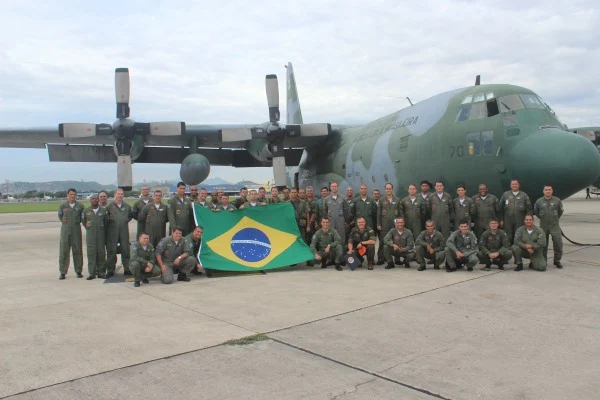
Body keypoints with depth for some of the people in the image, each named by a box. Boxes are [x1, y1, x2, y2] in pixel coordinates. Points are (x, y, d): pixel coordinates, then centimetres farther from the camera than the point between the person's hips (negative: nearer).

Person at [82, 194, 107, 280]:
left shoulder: (103, 211, 6)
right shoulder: (86, 211, 6)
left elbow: (106, 222, 13)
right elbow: (83, 221, 16)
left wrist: (102, 230, 10)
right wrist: (88, 228, 10)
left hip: (101, 235, 0)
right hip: (90, 235, 0)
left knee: (101, 253, 2)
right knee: (91, 253, -2)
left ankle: (101, 272, 9)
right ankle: (91, 273, 3)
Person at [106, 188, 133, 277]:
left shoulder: (127, 206, 11)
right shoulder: (110, 206, 2)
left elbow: (131, 215, 24)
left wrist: (126, 220, 10)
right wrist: (109, 219, -8)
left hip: (124, 231, 2)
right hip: (112, 232, -2)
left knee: (125, 250, 5)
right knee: (111, 251, 1)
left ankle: (127, 269, 13)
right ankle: (110, 270, 9)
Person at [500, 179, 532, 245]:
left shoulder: (524, 195, 6)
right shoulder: (505, 195, 9)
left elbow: (529, 209, 4)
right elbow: (501, 208, 9)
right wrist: (501, 220, 4)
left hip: (520, 222, -1)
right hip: (507, 222, 1)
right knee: (508, 238, 3)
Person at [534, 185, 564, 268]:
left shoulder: (557, 200, -1)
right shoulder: (539, 201, 0)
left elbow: (561, 211, 13)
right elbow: (535, 211, 14)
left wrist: (556, 218, 14)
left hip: (554, 225, -1)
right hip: (543, 226, 1)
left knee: (558, 243, -6)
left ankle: (557, 260, 8)